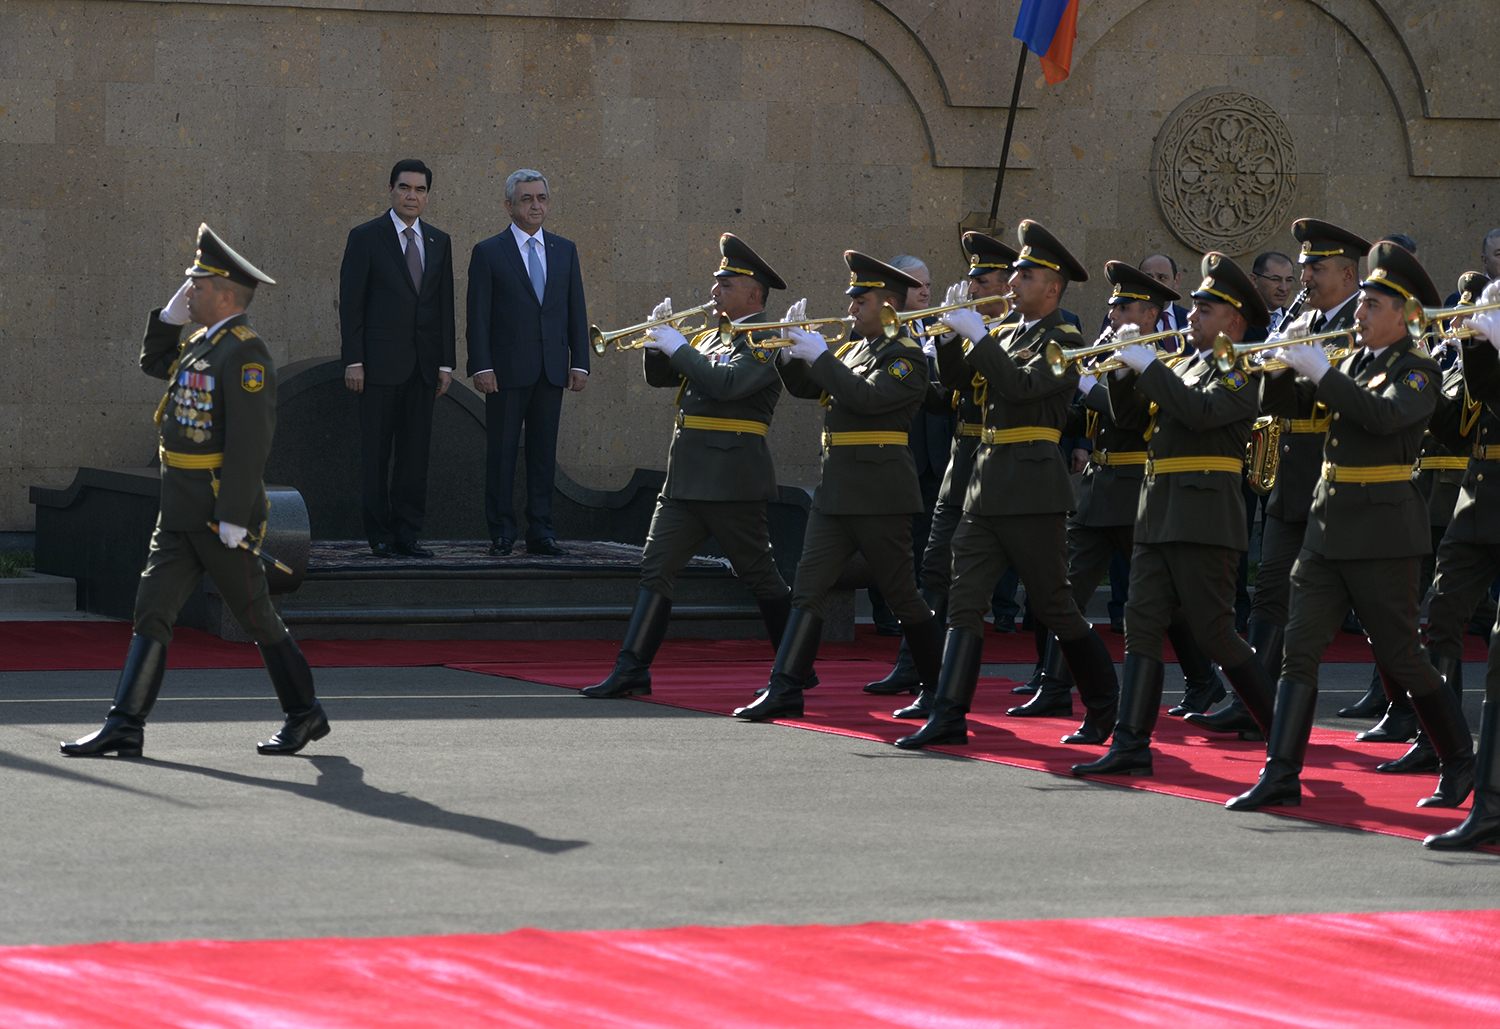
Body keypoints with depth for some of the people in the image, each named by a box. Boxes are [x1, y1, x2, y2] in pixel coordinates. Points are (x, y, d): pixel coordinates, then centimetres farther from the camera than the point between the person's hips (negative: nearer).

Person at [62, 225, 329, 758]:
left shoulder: (244, 351, -16)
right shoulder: (202, 343, 12)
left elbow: (250, 438, -21)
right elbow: (154, 362, 32)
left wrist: (234, 516, -24)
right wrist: (173, 313, 14)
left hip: (221, 514, -9)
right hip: (179, 514, 9)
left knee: (256, 616, 4)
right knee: (152, 611, 1)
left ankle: (304, 714, 18)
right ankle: (125, 727, -3)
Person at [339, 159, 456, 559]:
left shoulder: (439, 242, 13)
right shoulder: (366, 237, -1)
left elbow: (445, 305, 13)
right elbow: (350, 303, -3)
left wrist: (446, 363, 6)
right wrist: (353, 361, -10)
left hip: (423, 364, 4)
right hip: (381, 361, -4)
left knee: (416, 450, 4)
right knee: (376, 451, -2)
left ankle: (407, 533, 8)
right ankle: (380, 535, 2)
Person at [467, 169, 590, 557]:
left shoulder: (565, 251, 12)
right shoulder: (489, 252, 0)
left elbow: (576, 310, 12)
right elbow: (478, 316, -3)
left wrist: (579, 362, 3)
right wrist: (482, 367, -12)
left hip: (552, 370, 3)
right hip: (506, 369, -3)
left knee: (544, 453, 5)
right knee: (501, 452, -1)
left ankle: (541, 533, 9)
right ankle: (501, 534, 4)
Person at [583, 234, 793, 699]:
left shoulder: (766, 341, -8)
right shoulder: (710, 336, 18)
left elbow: (726, 383, -24)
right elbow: (658, 377, 21)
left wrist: (679, 348, -15)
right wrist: (659, 337, 3)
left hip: (731, 480, -8)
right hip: (686, 478, 8)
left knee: (757, 574, 1)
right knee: (656, 569, 0)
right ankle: (632, 669, -2)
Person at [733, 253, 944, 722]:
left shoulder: (906, 356, -8)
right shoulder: (851, 349, 17)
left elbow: (867, 397, -23)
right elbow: (803, 386, 16)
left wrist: (820, 356, -18)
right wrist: (793, 350, -2)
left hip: (880, 494, -8)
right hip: (836, 490, 8)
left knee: (901, 595, 2)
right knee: (808, 590, -1)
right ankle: (784, 691, -5)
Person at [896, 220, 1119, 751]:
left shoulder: (1062, 341, -7)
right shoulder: (1005, 333, 16)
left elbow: (1021, 385, -22)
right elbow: (953, 367, 10)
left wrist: (978, 335, -20)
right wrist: (955, 327, -5)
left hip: (1031, 487, -8)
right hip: (987, 481, 8)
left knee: (1054, 603, 0)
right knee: (964, 601, 0)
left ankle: (1105, 706, 15)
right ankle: (949, 717, -3)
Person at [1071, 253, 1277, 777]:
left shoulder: (1240, 374, -7)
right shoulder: (1183, 366, 18)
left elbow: (1201, 412, -25)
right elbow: (1130, 418, 18)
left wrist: (1150, 366, -19)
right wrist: (1125, 370, 1)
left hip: (1204, 519, -8)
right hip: (1157, 515, 8)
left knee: (1215, 633, -6)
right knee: (1142, 626, 1)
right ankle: (1131, 747, -2)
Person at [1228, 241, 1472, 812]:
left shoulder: (1417, 370, -7)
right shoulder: (1351, 363, 14)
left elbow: (1384, 415, -27)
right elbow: (1283, 403, 12)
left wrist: (1321, 371, -27)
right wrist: (1286, 365, -8)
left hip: (1383, 529, -7)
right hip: (1328, 524, 7)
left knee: (1400, 657, 0)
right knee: (1299, 648, -1)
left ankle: (1459, 761, 16)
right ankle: (1281, 775, -3)